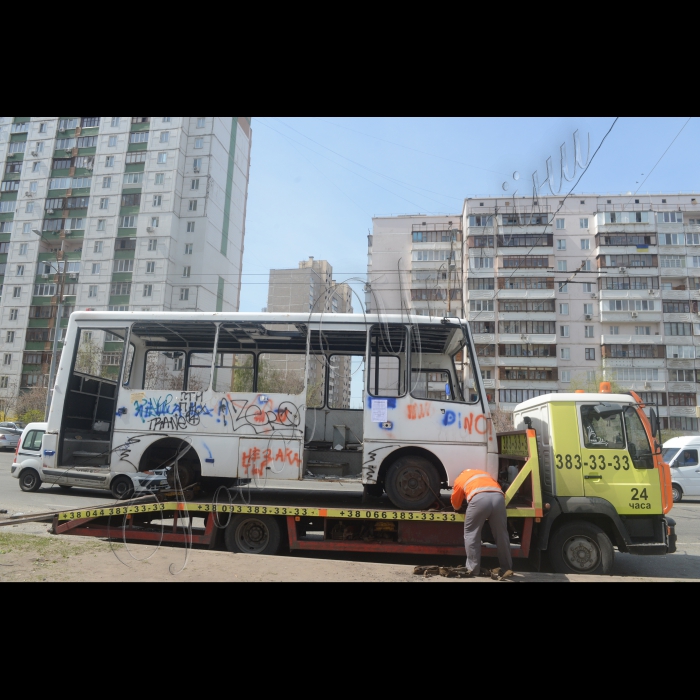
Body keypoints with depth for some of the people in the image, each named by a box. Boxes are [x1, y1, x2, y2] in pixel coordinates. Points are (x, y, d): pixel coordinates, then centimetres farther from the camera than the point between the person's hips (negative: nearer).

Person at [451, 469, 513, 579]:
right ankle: (507, 569, 23)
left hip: (479, 498, -3)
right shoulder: (485, 474, 43)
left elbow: (456, 505, 38)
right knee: (501, 534, 17)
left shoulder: (459, 479, 32)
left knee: (471, 533, 12)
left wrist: (461, 508, 59)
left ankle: (473, 569, 12)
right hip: (498, 497, 4)